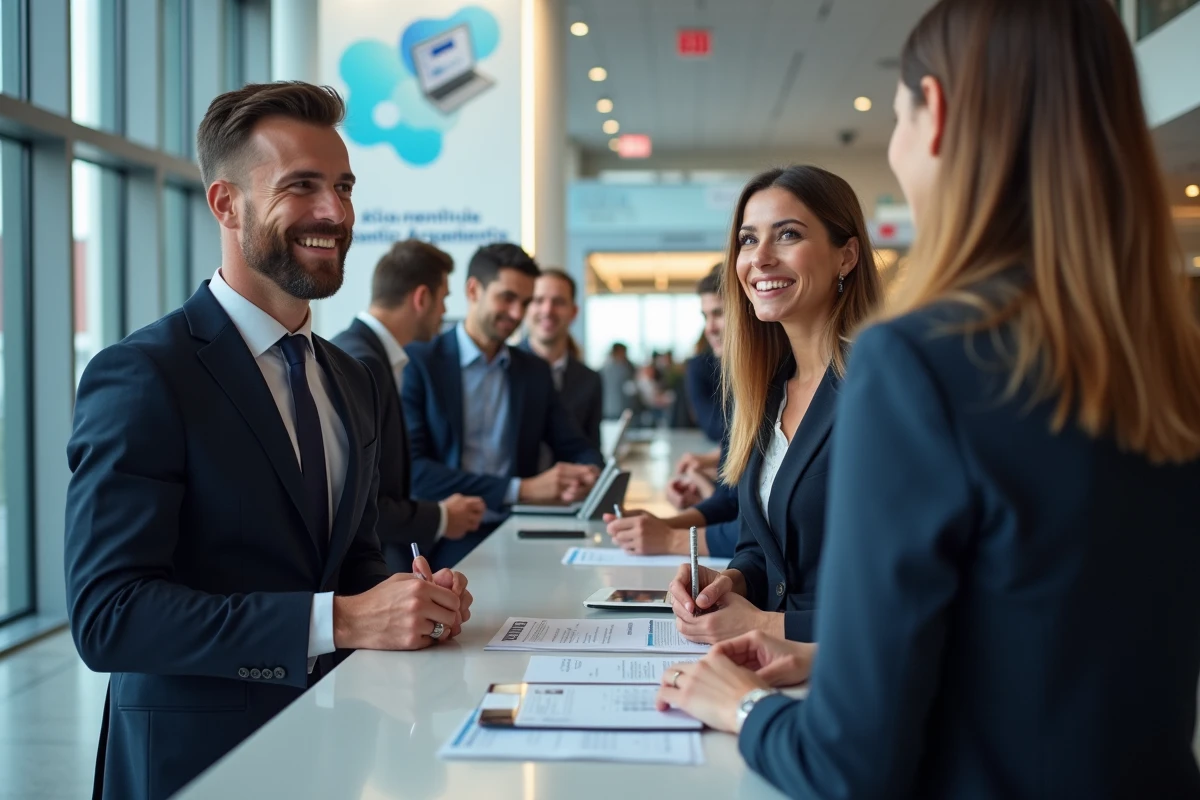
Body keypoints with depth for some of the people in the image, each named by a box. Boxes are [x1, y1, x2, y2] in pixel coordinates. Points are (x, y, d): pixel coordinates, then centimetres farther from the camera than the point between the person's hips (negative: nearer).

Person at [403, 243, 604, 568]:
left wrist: (588, 475, -12)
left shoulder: (535, 372, 14)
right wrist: (521, 489, -19)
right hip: (445, 540, -5)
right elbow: (411, 469, -13)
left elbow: (579, 450, 15)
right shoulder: (417, 362, -3)